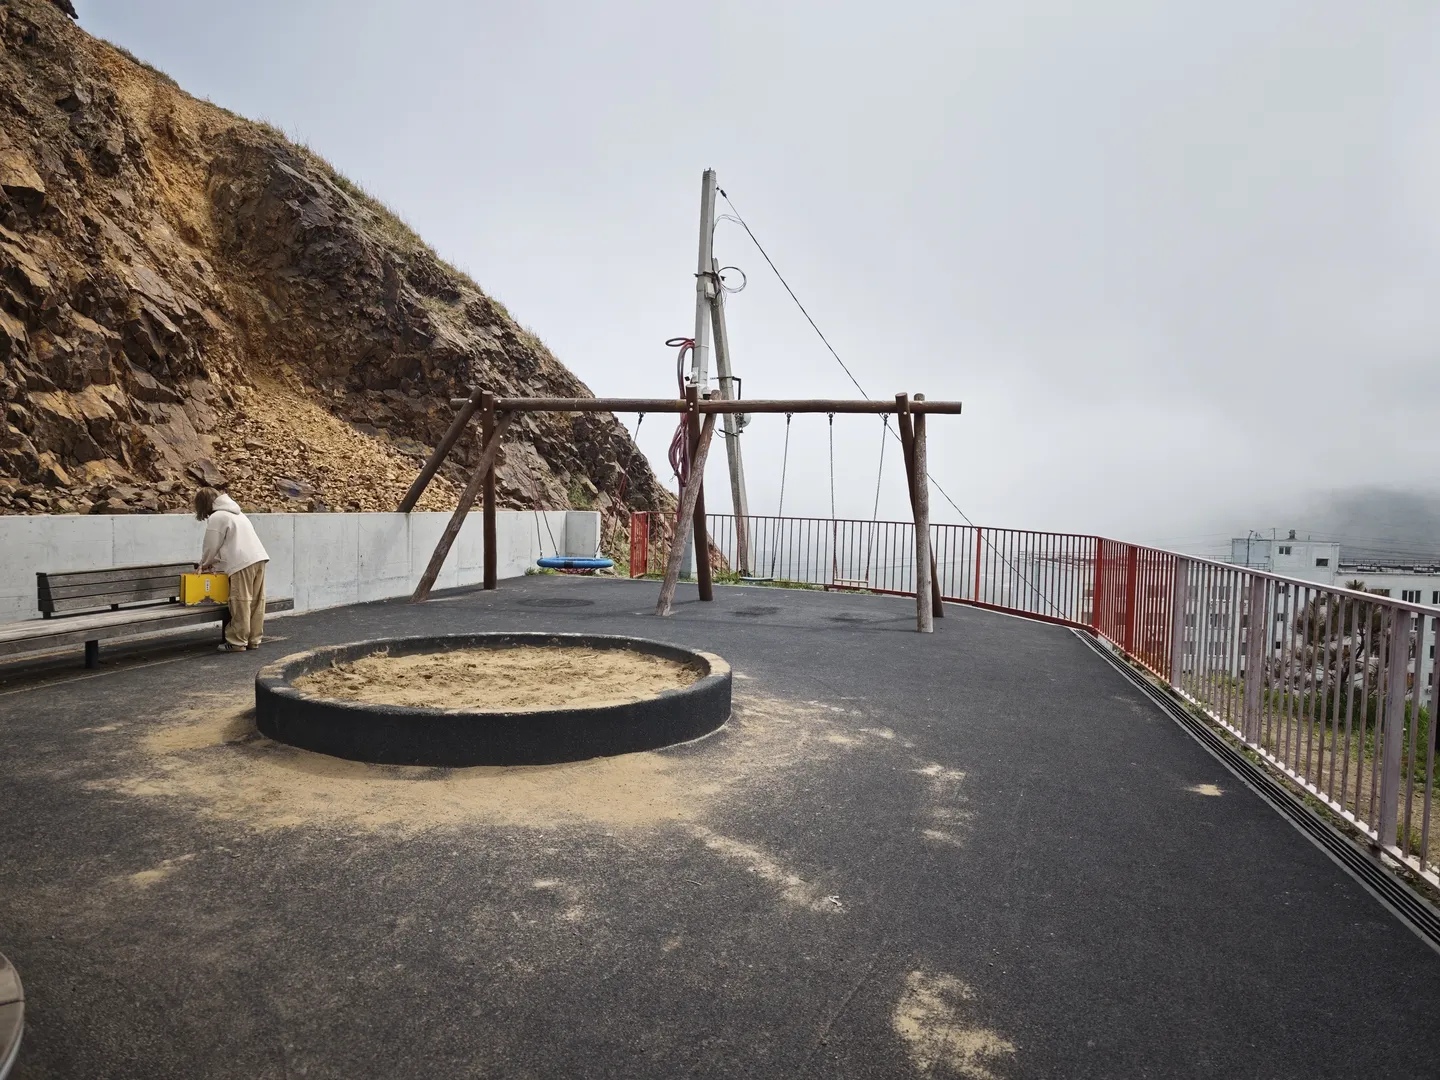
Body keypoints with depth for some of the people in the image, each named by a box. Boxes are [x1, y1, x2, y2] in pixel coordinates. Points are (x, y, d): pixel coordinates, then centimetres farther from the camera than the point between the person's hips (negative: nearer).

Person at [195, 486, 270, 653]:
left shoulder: (216, 517, -2)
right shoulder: (235, 513, 26)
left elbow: (211, 547, 3)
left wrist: (204, 564, 22)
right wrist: (215, 564, 28)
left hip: (242, 564, -9)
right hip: (259, 558, 9)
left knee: (241, 603, -4)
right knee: (256, 602, 10)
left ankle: (237, 642, 1)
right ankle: (254, 639, 15)